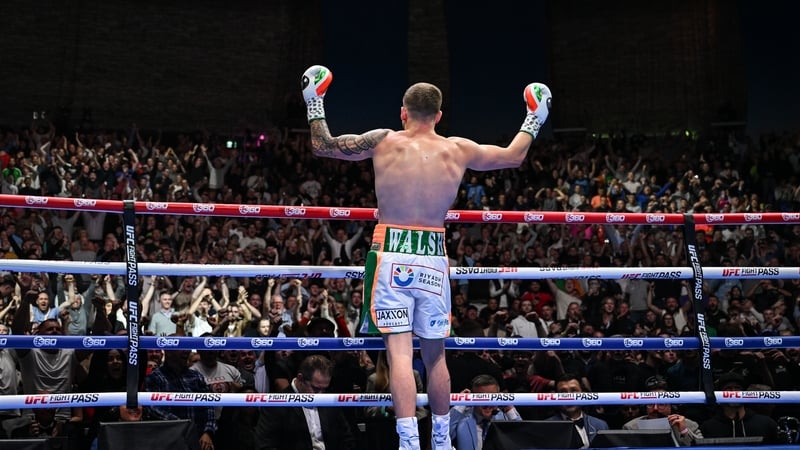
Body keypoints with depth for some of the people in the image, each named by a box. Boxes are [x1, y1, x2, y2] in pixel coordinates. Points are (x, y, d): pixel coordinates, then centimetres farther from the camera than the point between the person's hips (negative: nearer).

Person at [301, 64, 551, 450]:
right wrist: (533, 121, 37)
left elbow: (322, 146, 9)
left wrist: (314, 104, 24)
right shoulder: (459, 150, 5)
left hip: (391, 255, -2)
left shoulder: (384, 141, -1)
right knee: (434, 354, 15)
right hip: (434, 258, 2)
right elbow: (513, 157, 21)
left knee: (399, 351, -6)